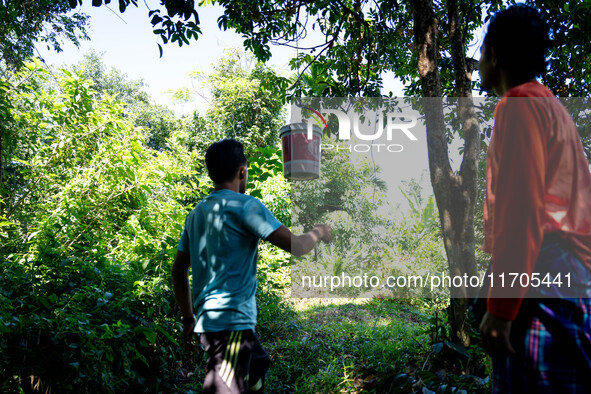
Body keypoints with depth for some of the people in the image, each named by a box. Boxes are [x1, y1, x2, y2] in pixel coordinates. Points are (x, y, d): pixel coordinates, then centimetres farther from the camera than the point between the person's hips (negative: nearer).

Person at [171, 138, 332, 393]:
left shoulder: (195, 214, 11)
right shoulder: (245, 206, -11)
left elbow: (179, 271, 15)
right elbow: (296, 246, -15)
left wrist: (189, 319, 22)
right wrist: (319, 232, 6)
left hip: (208, 320, 9)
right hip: (232, 322, -9)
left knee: (258, 364, 26)